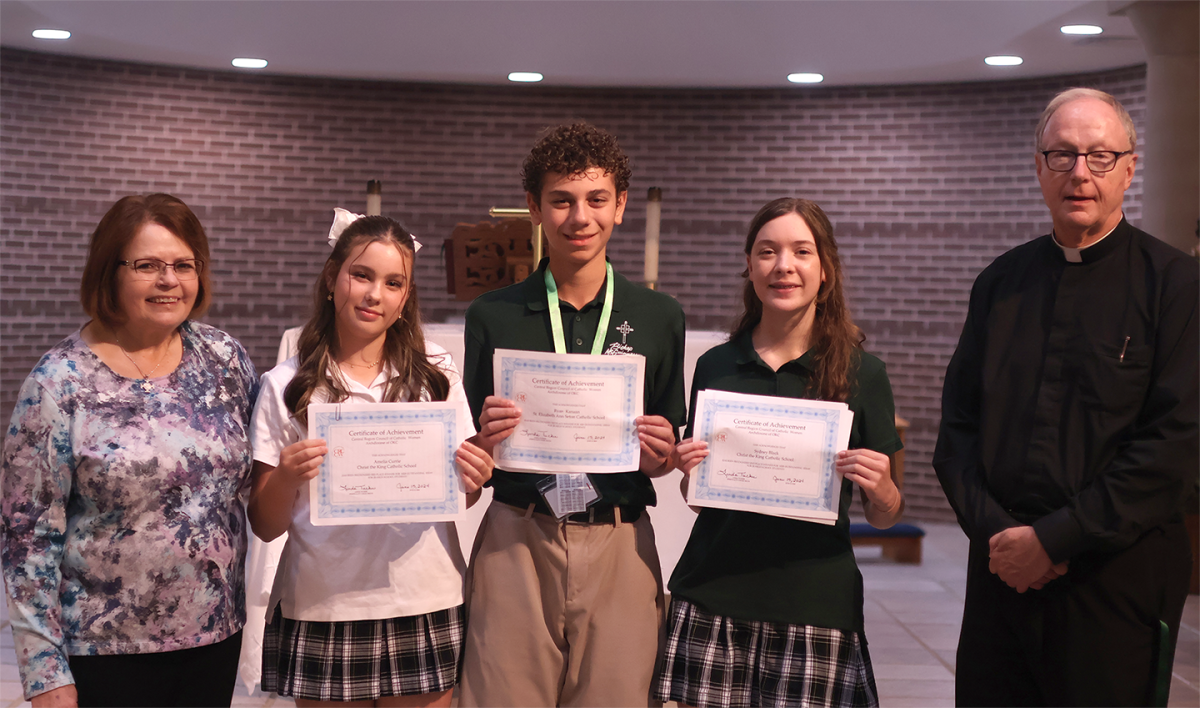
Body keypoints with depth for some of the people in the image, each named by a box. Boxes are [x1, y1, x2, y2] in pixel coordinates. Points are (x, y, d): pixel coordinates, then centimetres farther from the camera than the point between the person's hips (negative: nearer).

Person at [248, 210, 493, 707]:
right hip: (322, 612, -1)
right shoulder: (285, 386, 0)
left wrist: (472, 481, -9)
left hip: (424, 606, 1)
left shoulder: (437, 374, 4)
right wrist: (286, 479, -19)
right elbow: (265, 527, 1)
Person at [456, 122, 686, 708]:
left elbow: (665, 458, 13)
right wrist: (486, 438, -11)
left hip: (619, 544, 1)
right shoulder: (492, 316, 5)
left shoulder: (659, 318, 7)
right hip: (515, 542, 0)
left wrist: (657, 456, -8)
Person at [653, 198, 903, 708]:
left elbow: (883, 518, 5)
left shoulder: (861, 373, 2)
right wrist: (689, 475, -6)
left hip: (815, 606, -1)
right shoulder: (716, 366, 7)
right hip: (713, 605, 2)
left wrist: (882, 491, -16)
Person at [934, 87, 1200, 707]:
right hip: (1002, 569, 4)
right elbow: (958, 424, 9)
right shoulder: (1000, 282, 10)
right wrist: (994, 530, -7)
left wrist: (1054, 539, -14)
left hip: (1117, 580, -3)